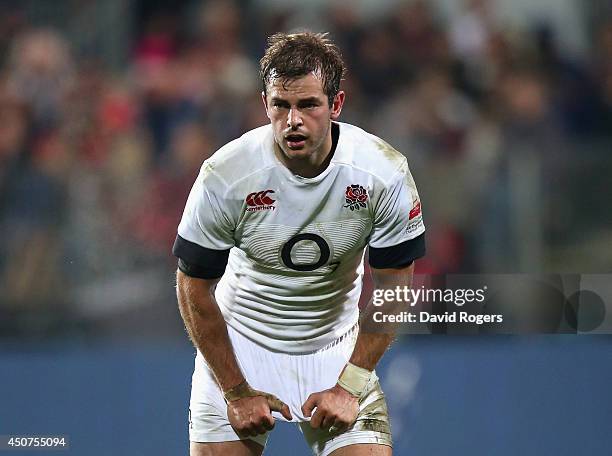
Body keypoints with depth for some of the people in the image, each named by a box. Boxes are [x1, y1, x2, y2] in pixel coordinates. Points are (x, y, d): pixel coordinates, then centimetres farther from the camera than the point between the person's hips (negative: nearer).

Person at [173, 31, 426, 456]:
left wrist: (349, 386, -10)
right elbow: (194, 289, -10)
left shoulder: (384, 172, -16)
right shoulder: (223, 175, -20)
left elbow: (390, 285, -6)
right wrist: (237, 392, -10)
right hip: (238, 344, -1)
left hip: (338, 344, 1)